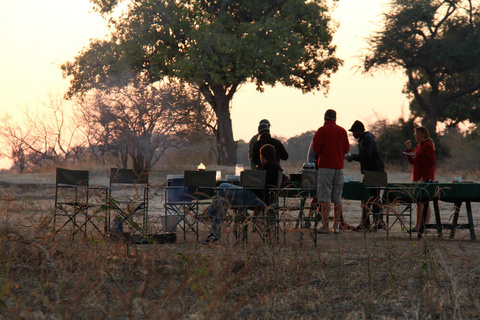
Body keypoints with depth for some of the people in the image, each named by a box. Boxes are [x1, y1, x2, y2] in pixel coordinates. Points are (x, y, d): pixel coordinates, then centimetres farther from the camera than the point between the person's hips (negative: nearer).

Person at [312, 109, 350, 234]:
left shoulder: (322, 130, -7)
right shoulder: (342, 131, 6)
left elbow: (315, 148, -9)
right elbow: (347, 148, 11)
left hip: (325, 166, -4)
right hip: (339, 167, 5)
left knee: (325, 198, -4)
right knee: (337, 198, 9)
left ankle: (325, 226, -8)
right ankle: (336, 226, 8)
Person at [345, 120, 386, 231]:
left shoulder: (368, 139, -14)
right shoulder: (362, 139, 19)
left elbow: (366, 155, -23)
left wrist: (353, 157, -16)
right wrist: (352, 156, 15)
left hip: (376, 172, -11)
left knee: (375, 198, -10)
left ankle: (379, 223, -8)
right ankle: (365, 223, 14)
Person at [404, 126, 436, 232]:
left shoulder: (428, 146, -10)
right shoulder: (418, 146, 17)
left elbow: (432, 161, -18)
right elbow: (412, 162, 20)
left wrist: (417, 159, -19)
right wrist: (408, 149, 9)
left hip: (426, 178, -9)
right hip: (417, 177, 9)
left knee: (424, 203, -8)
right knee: (419, 203, 9)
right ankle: (418, 226, 12)